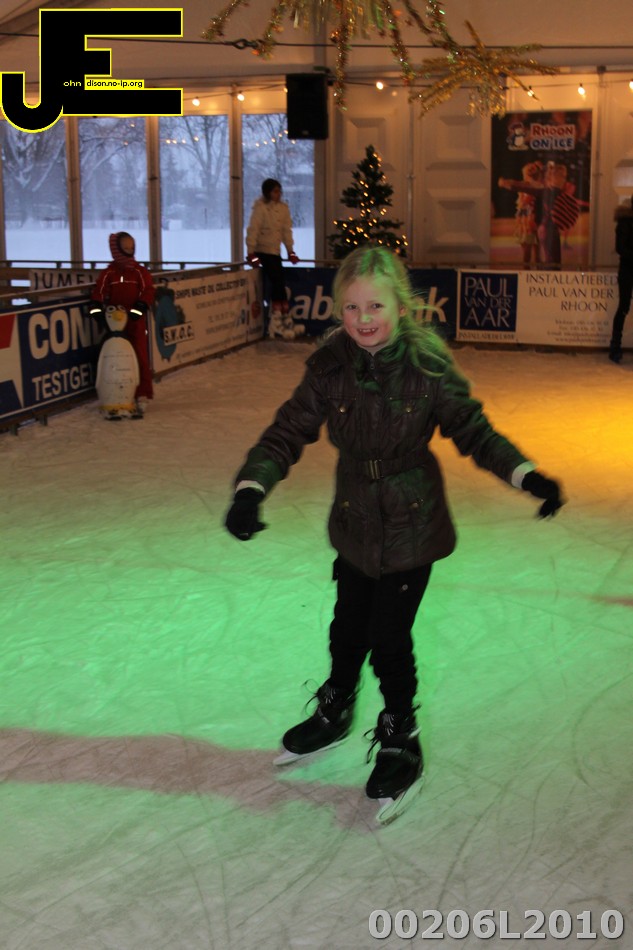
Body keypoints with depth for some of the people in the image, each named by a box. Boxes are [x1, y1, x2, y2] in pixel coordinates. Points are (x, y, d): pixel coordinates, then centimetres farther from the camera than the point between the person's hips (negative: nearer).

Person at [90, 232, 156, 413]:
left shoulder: (140, 272, 2)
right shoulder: (109, 273, 5)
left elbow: (148, 291, -6)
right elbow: (99, 291, -1)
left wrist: (139, 308, -17)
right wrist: (96, 308, -17)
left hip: (135, 323, -1)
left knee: (140, 358, -2)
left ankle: (142, 395, 3)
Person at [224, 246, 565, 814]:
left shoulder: (428, 368, -17)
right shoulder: (329, 367, -12)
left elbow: (474, 431, -9)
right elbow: (290, 430, -10)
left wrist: (527, 476, -20)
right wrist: (251, 487, -23)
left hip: (412, 526, -3)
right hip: (355, 523, 3)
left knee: (389, 637, 0)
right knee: (348, 627, 18)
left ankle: (401, 740, 26)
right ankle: (335, 713, 47)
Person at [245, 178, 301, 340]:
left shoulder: (283, 208, 8)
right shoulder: (260, 208, -11)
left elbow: (287, 230, 11)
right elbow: (252, 231, -15)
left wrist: (291, 251, 8)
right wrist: (251, 253, -21)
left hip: (275, 252, 6)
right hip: (262, 251, -6)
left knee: (279, 284, 4)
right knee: (278, 283, -13)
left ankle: (283, 322, 9)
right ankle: (277, 323, -9)